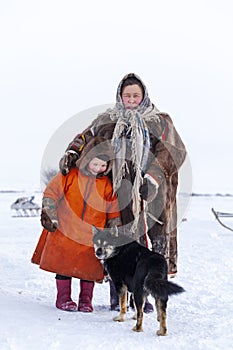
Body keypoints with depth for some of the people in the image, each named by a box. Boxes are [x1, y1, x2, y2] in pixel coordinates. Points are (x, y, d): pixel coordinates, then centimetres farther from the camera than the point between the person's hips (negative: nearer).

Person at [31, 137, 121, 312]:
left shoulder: (107, 185, 1)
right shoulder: (69, 176, -5)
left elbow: (113, 212, 8)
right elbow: (51, 193, 2)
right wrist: (50, 216, -4)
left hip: (92, 237, 1)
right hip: (65, 232, -1)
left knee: (89, 267, 2)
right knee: (64, 265, 4)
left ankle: (86, 300, 16)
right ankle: (63, 297, 17)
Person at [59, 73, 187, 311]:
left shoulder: (160, 122, 10)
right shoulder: (107, 120, 16)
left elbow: (173, 151, -1)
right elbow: (86, 137, 11)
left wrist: (152, 178, -14)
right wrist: (72, 153, -11)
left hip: (147, 193, 0)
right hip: (117, 192, 1)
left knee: (146, 241, -3)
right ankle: (117, 296, 5)